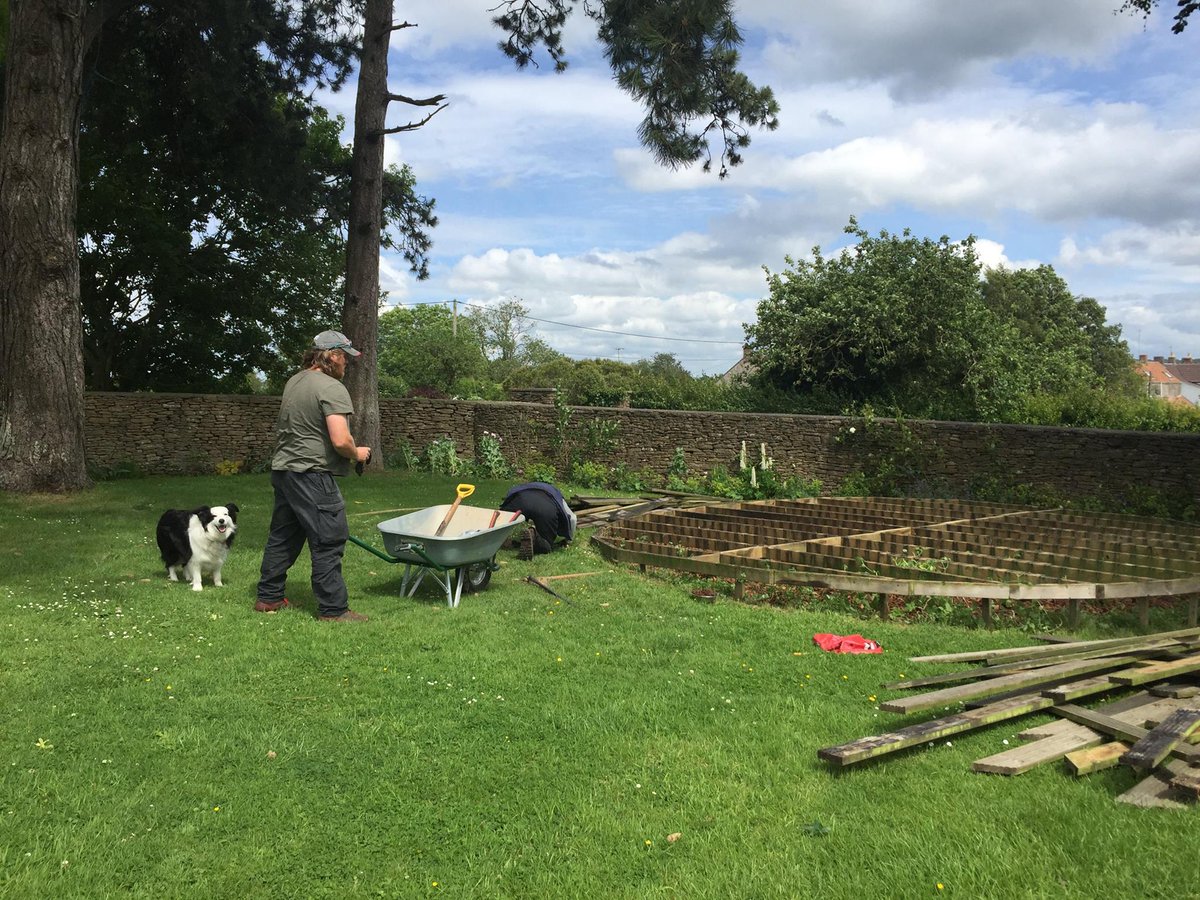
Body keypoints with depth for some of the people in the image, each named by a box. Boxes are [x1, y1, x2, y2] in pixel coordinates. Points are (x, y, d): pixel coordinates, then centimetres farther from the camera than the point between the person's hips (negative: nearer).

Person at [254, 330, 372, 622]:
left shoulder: (294, 381, 13)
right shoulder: (332, 389, -16)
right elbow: (340, 441, -25)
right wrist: (357, 454, -4)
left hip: (283, 468, 9)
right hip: (311, 475, -9)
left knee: (283, 536, 19)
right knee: (328, 542, -3)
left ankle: (268, 597, 28)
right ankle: (334, 609, 2)